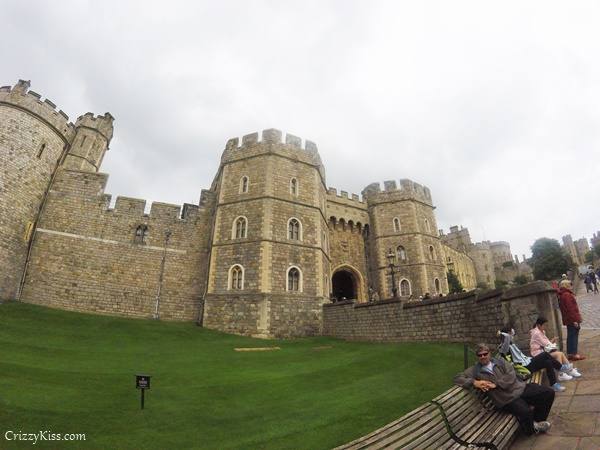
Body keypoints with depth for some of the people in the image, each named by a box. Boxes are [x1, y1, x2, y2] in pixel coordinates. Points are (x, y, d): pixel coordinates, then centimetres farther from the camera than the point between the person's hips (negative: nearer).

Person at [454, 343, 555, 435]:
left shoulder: (500, 361, 9)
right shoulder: (475, 370, 1)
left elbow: (511, 375, -4)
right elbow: (457, 378, -7)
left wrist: (495, 384, -15)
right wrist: (474, 382, -21)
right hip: (507, 398, -4)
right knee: (525, 412, -31)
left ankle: (537, 420, 14)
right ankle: (532, 428, 5)